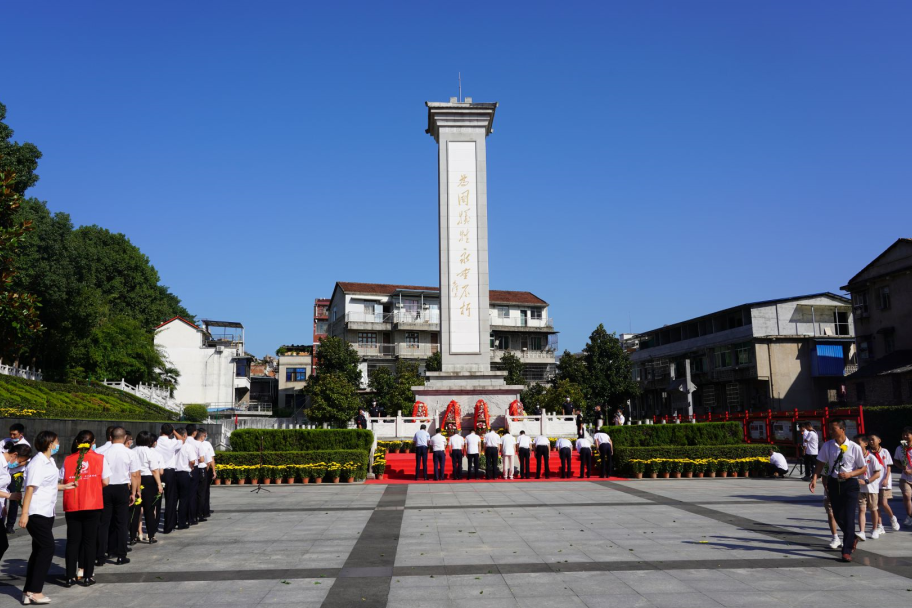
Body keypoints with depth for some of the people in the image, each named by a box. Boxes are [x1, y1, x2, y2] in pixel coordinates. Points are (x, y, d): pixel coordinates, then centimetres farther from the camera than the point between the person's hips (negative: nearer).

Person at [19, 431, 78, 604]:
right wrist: (24, 513, -24)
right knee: (47, 548, -8)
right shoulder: (37, 463, -17)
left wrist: (64, 486, 24)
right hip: (36, 513, -9)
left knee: (39, 550, 11)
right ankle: (35, 591, -2)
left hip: (47, 513, 9)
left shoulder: (49, 462, 11)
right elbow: (30, 488, -21)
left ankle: (28, 591, 17)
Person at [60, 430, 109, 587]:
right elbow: (105, 482, -6)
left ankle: (71, 577, 10)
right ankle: (88, 576, 8)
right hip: (93, 505, -1)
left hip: (72, 506, 1)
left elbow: (62, 482, 0)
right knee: (90, 540, 7)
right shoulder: (99, 458, -4)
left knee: (73, 541, 9)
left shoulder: (68, 460, 1)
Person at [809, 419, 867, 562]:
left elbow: (863, 468, -1)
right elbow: (821, 464, 5)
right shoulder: (827, 446, -1)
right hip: (834, 483, 4)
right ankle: (852, 539, 41)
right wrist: (814, 479, -8)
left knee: (849, 517, -7)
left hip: (850, 483, -3)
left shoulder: (854, 447, -9)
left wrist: (850, 474, -18)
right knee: (838, 516, 12)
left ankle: (847, 551, 0)